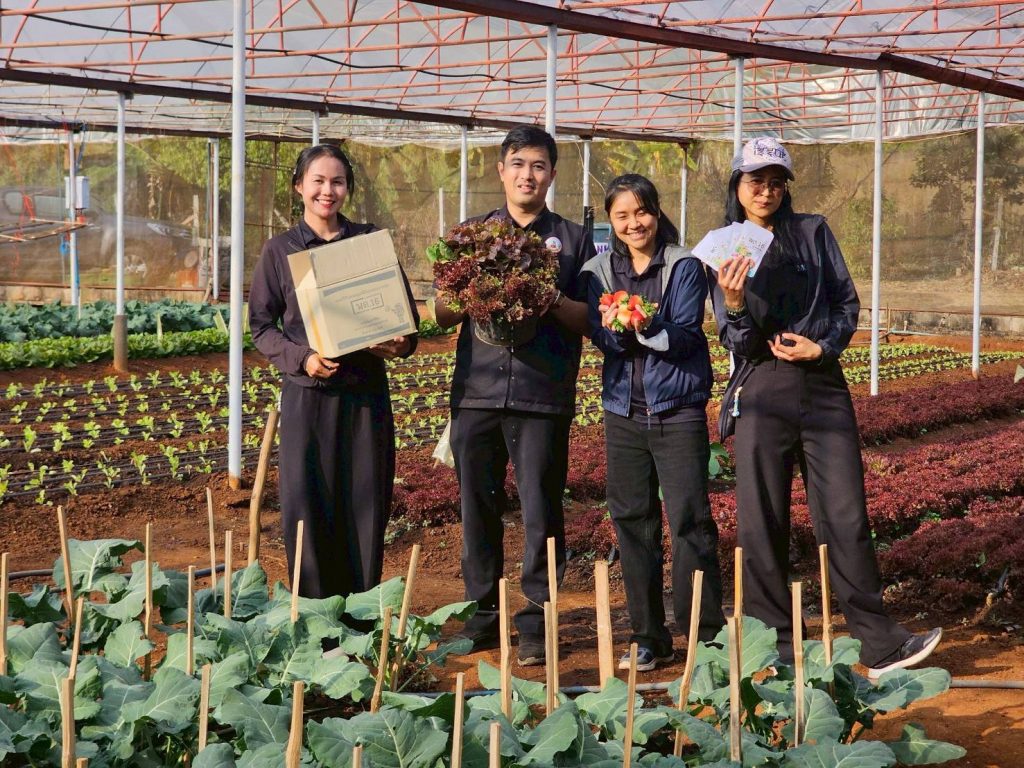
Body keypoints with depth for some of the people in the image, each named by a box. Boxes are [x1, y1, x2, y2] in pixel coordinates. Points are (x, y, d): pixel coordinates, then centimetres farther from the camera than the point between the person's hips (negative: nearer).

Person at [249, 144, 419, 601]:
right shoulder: (280, 250, 4)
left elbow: (404, 309, 11)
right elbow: (261, 324, 5)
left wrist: (402, 343, -11)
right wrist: (301, 357, -13)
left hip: (366, 390, 1)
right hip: (307, 392, -1)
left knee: (366, 506, 3)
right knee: (306, 507, -1)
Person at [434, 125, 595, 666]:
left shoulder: (572, 240, 11)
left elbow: (590, 320, 6)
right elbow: (442, 315, 14)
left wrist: (553, 301, -12)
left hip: (543, 395, -2)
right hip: (477, 390, 2)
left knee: (541, 508, -4)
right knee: (478, 505, 4)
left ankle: (536, 621, 2)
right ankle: (482, 614, 14)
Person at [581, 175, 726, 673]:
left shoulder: (684, 266, -2)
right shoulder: (599, 269, 9)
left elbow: (685, 336, -10)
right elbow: (600, 336, 0)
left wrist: (647, 327, -28)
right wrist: (614, 328, -22)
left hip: (678, 408, -4)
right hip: (623, 408, 4)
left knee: (690, 521, -6)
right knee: (632, 522, 7)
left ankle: (706, 635, 1)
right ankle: (648, 638, 16)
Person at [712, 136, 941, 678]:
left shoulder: (813, 232, 9)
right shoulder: (725, 250, 7)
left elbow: (847, 302, 9)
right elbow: (737, 343, 0)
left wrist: (822, 346, -8)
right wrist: (733, 304, -20)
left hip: (824, 386, 0)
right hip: (762, 392, 0)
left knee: (845, 516, -3)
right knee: (762, 522, -1)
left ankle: (879, 643, 1)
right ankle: (773, 647, 9)